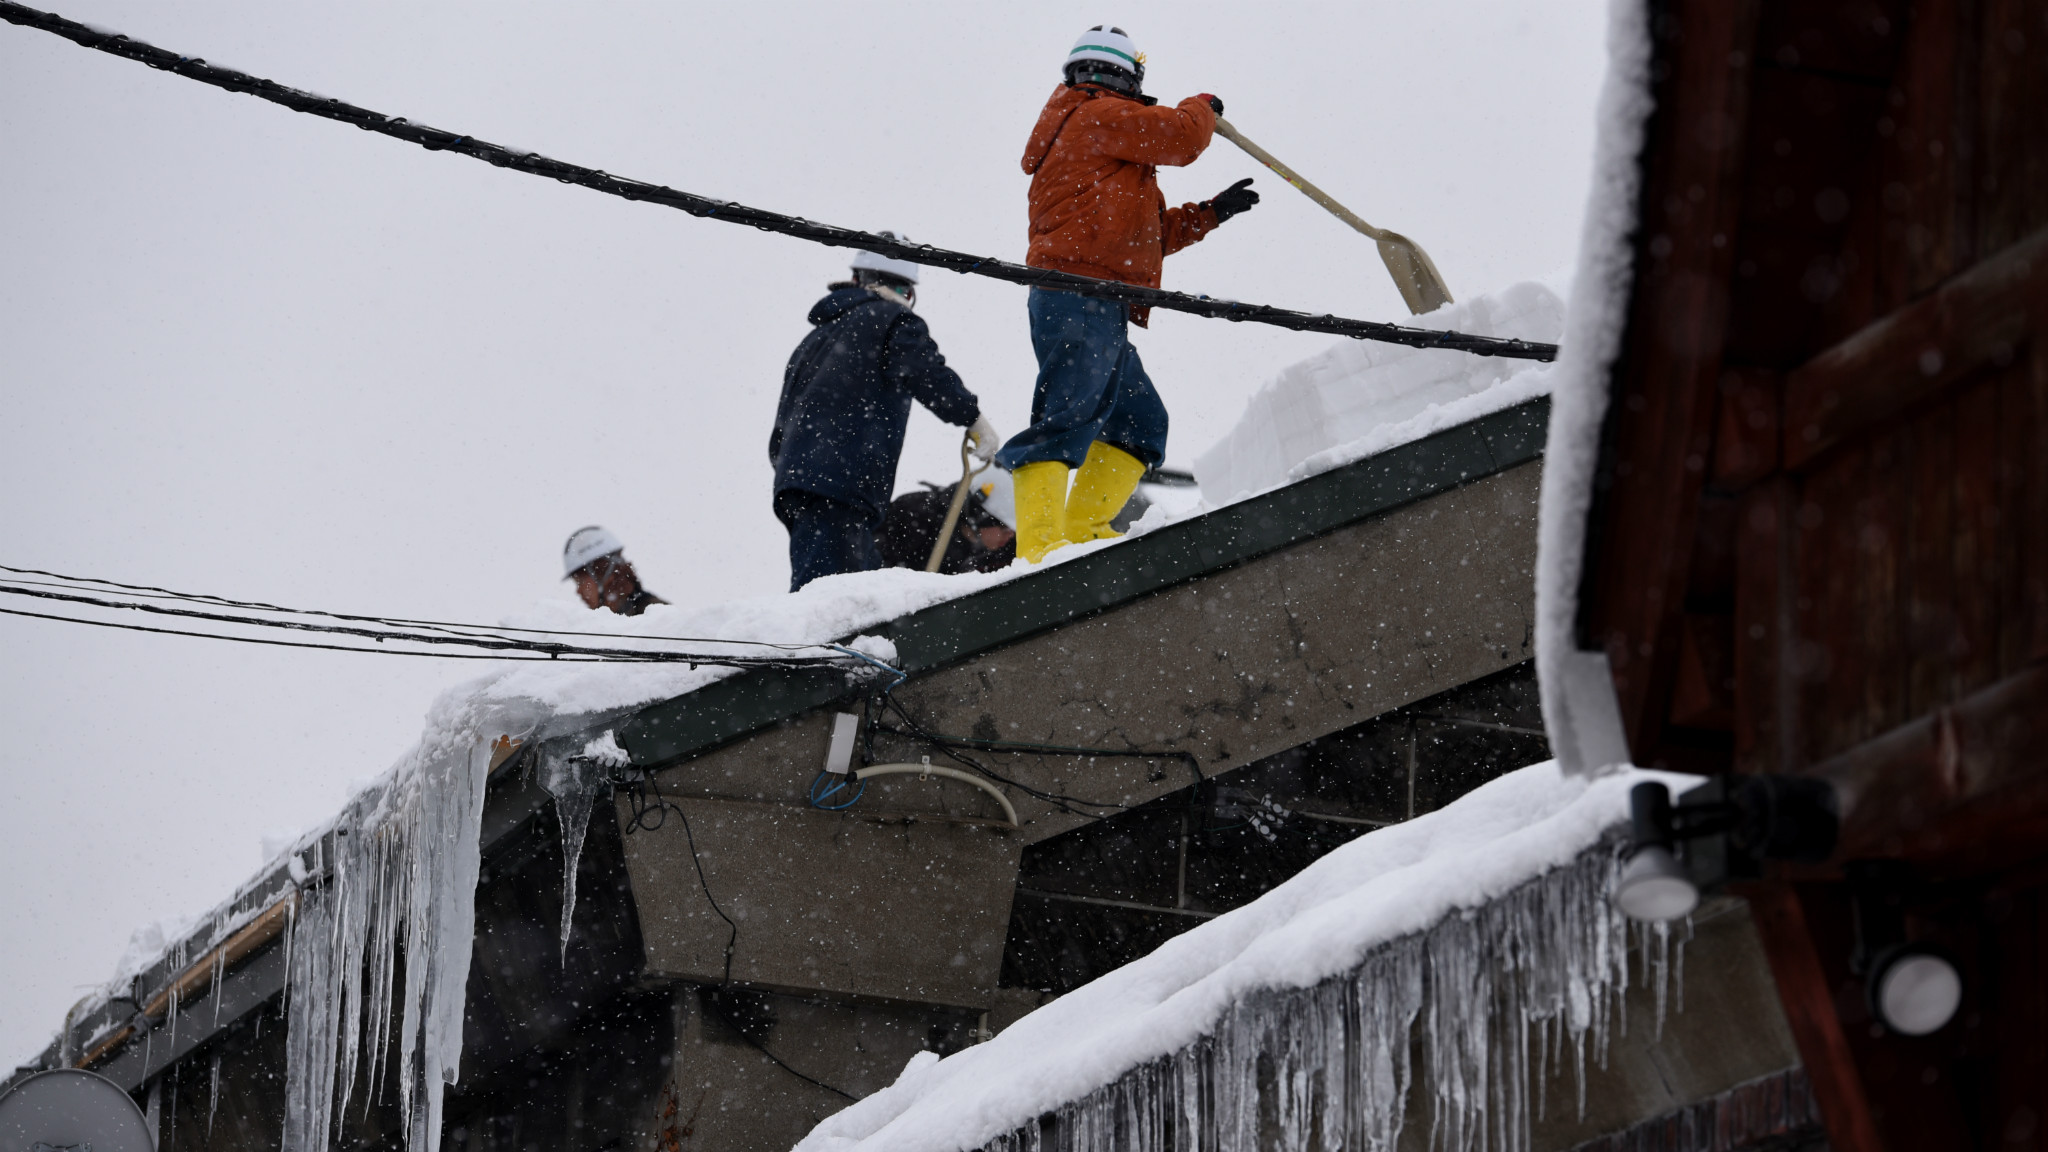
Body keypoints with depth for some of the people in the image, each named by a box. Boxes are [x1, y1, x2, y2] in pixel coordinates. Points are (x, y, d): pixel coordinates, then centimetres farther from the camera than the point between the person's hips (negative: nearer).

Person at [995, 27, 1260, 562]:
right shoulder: (1100, 116, 2)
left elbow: (1149, 235, 34)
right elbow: (1180, 137, -4)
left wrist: (1211, 212, 32)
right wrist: (1202, 108, 17)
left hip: (1101, 316, 11)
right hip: (1080, 301, -11)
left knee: (1141, 424, 12)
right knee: (1065, 421, -20)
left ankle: (1082, 530, 4)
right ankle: (1040, 547, -31)